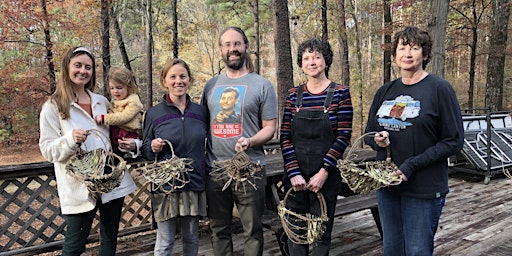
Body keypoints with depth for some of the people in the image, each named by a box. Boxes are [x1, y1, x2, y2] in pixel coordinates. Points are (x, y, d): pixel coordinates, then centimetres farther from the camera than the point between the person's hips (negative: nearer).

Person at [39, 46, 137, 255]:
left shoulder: (103, 102, 11)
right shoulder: (53, 106, -2)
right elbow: (47, 150, -6)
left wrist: (128, 144, 3)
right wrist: (70, 139, -25)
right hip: (79, 187, -4)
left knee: (110, 238, 14)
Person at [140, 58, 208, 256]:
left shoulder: (201, 112, 3)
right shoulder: (154, 114, -2)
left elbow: (208, 143, 14)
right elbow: (145, 151, 5)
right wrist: (153, 148, -16)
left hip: (195, 184, 2)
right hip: (166, 185, -2)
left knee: (192, 238, 15)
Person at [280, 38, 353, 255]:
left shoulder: (340, 93, -3)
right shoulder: (293, 95, 4)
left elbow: (344, 136, -8)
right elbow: (285, 137, 0)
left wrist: (324, 172, -14)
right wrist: (294, 173, -9)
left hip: (326, 176, -2)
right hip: (295, 176, 2)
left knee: (321, 232, 10)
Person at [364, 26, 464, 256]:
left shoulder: (439, 88, -7)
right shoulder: (385, 92, 8)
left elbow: (454, 141, -10)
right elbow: (368, 132, 15)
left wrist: (412, 165, -18)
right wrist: (376, 140, -9)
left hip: (424, 188, -5)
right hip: (387, 184, 5)